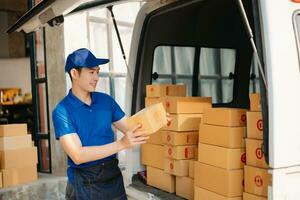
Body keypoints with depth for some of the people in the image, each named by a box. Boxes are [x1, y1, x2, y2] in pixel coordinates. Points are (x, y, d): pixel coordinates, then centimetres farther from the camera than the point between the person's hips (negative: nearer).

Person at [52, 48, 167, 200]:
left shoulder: (106, 100, 2)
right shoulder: (62, 111, -13)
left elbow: (130, 130, 6)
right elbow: (78, 155, -22)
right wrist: (121, 144, -29)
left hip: (113, 176, 4)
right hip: (84, 183, -4)